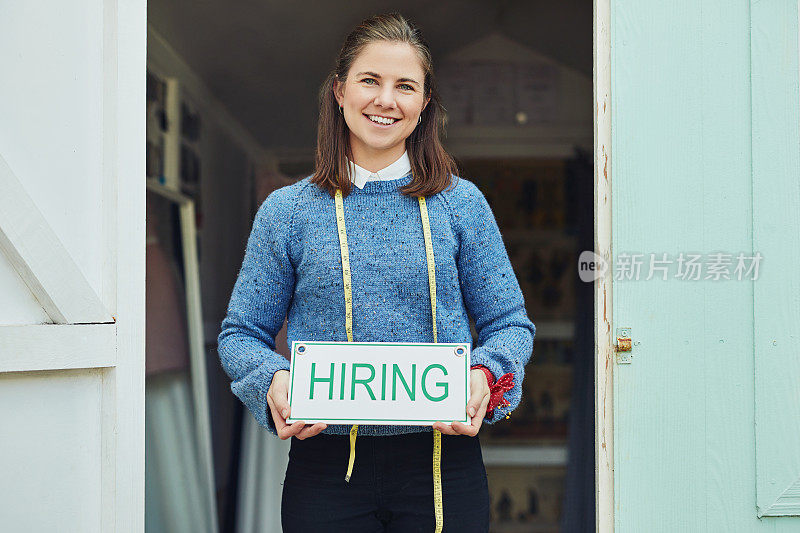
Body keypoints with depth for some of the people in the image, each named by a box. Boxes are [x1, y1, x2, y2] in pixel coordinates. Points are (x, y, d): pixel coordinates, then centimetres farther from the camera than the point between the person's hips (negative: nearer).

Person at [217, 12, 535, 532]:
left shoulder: (461, 203, 5)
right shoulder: (287, 211, 4)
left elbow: (510, 323, 8)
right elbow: (242, 333, 8)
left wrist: (485, 373, -13)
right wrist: (273, 379, -13)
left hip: (443, 465, 0)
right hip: (326, 466, 0)